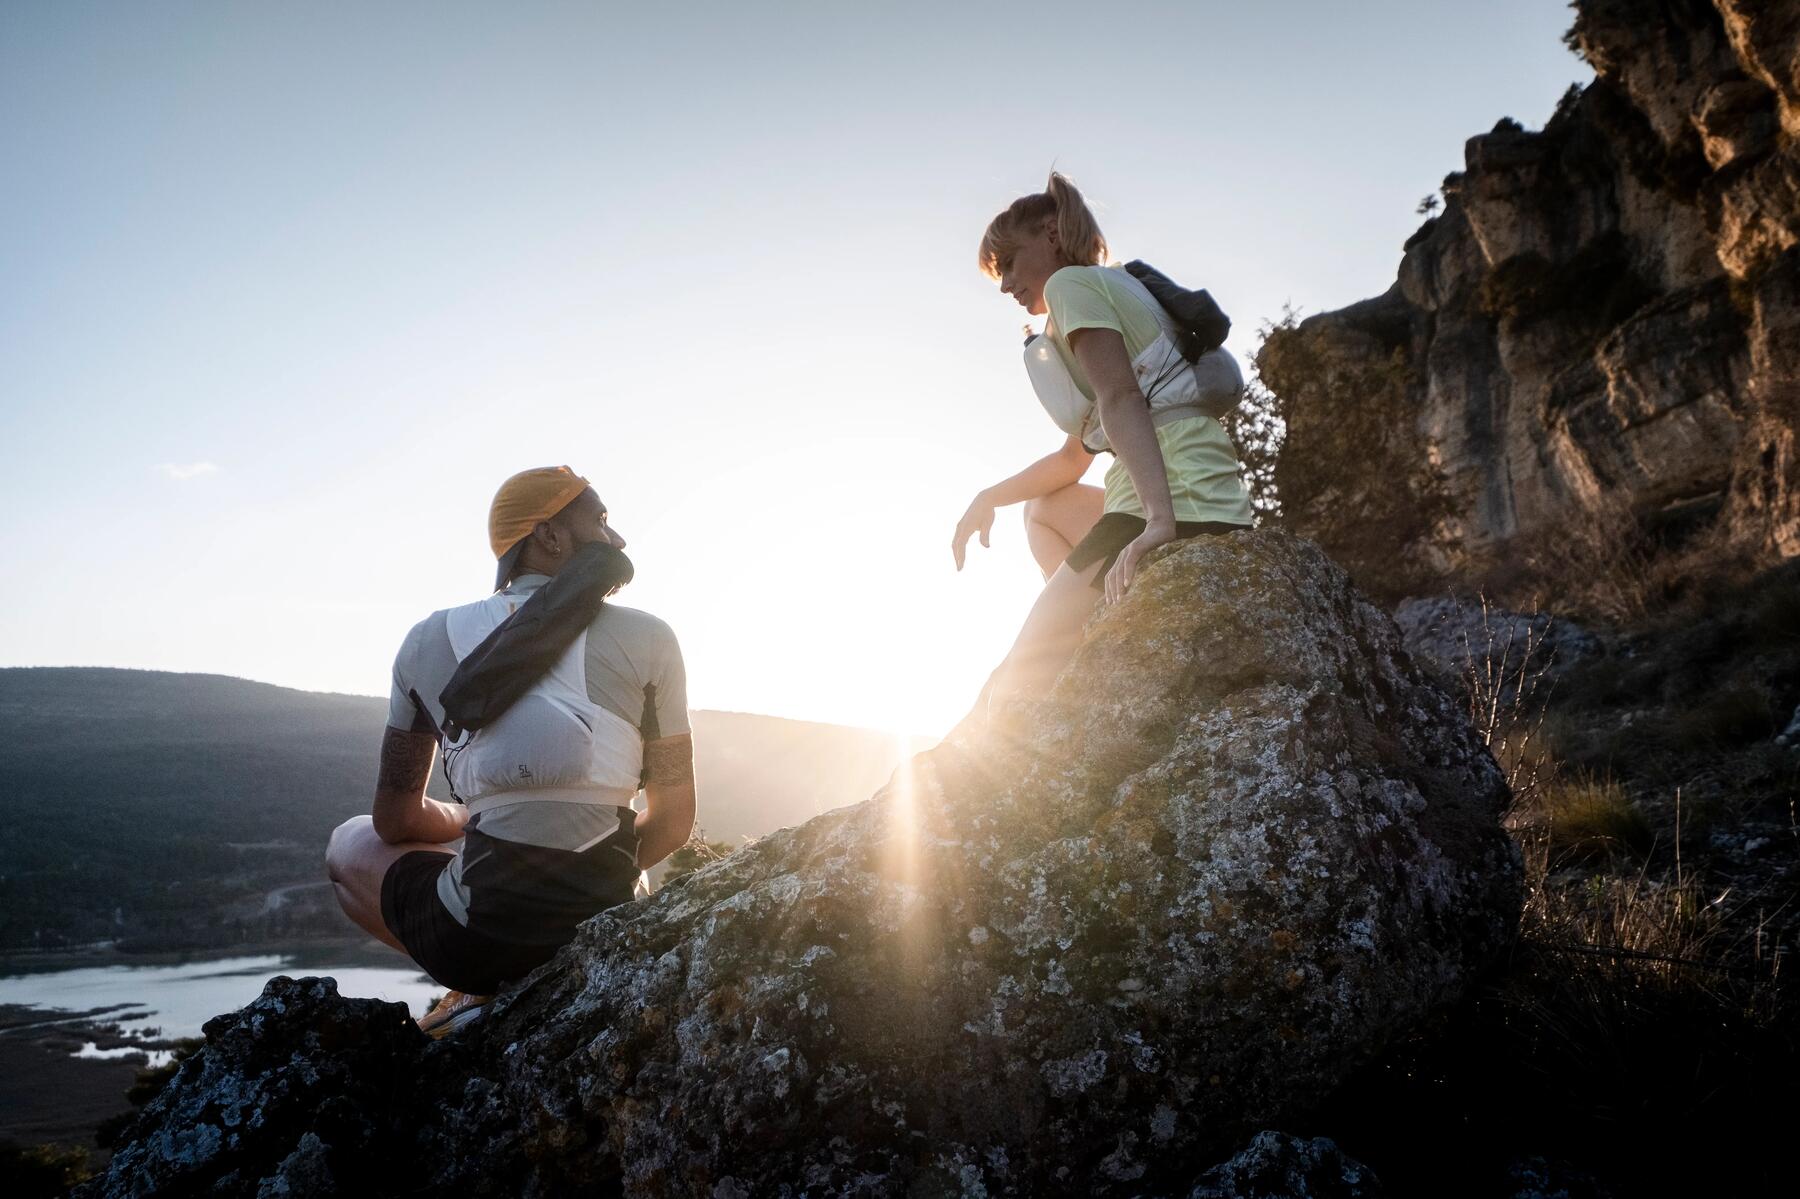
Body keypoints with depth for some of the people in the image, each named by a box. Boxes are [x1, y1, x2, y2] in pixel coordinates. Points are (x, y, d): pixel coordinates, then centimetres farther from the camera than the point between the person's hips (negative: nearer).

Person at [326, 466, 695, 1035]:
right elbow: (674, 819, 5)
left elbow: (395, 820, 12)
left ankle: (482, 991, 7)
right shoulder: (648, 639, 1)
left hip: (477, 936, -1)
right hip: (601, 931, 2)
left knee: (350, 845, 29)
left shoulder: (430, 639, 5)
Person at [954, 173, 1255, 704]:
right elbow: (1073, 459, 35)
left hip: (1177, 507, -10)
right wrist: (989, 498, 35)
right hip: (1217, 504, 10)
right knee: (1045, 510, 31)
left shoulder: (1071, 282, 2)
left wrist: (1159, 519, -29)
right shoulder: (1118, 291, 31)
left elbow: (1121, 398, -17)